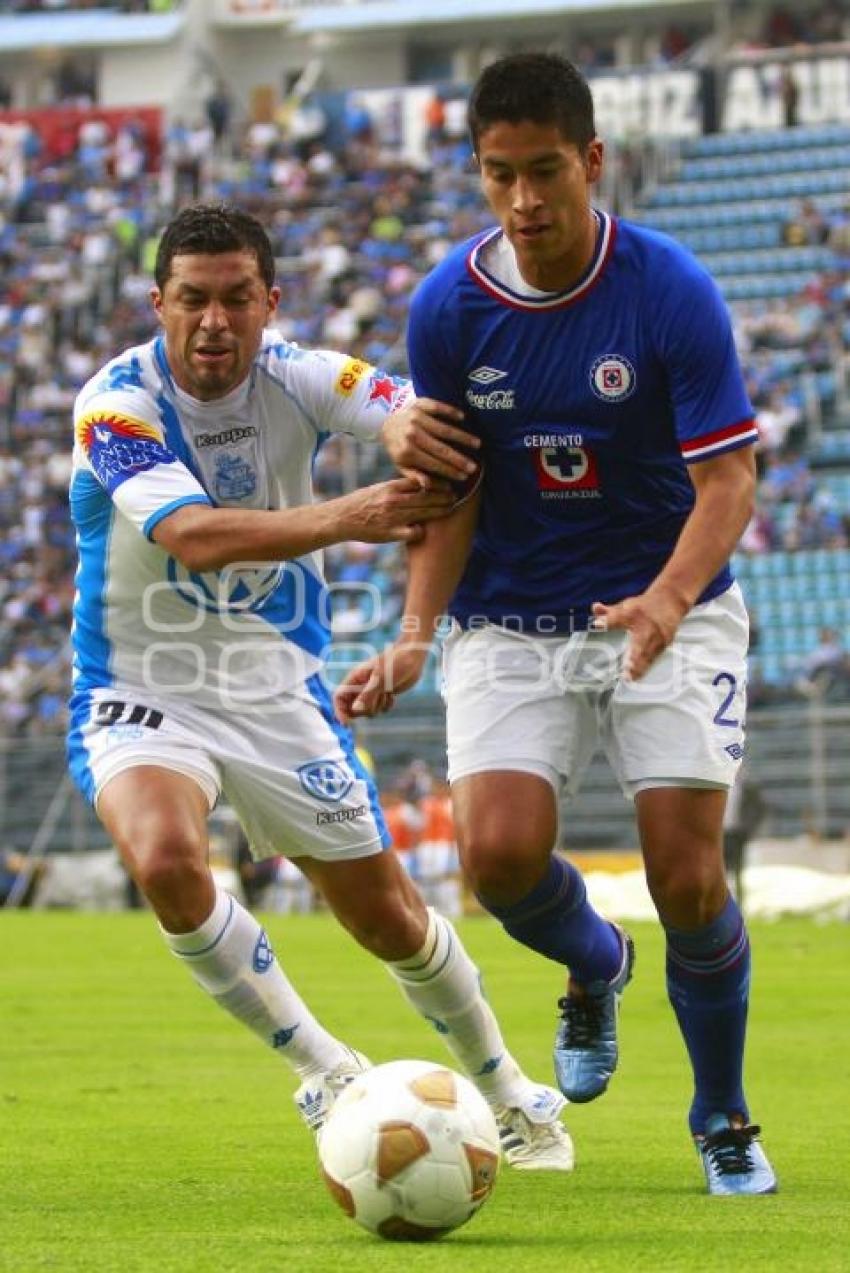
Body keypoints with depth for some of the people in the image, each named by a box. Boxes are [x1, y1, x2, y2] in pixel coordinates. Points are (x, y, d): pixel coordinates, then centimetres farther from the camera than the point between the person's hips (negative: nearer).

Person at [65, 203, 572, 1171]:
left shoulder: (294, 378, -9)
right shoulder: (116, 402, -19)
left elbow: (432, 412, -24)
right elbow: (195, 536, -36)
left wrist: (410, 422, -50)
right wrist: (344, 519, -50)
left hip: (279, 692, 3)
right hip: (142, 693, -3)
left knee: (388, 920, 9)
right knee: (165, 861, -33)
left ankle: (505, 1092, 36)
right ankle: (323, 1070, -13)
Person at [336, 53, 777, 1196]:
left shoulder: (671, 290, -15)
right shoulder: (448, 307, -7)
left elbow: (728, 479, -16)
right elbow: (451, 490, 0)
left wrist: (666, 600, -34)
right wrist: (416, 636, -15)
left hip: (667, 614, -2)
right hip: (509, 623, 2)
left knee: (688, 876, -11)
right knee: (499, 850, -18)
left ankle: (723, 1120, 15)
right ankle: (595, 966, 20)